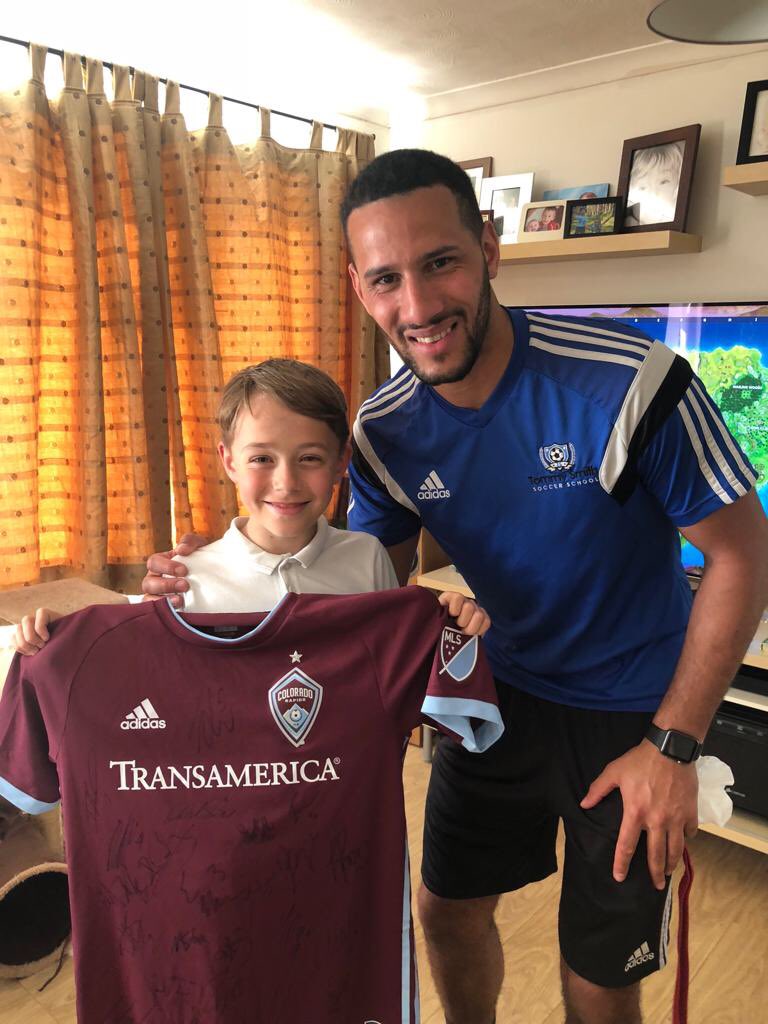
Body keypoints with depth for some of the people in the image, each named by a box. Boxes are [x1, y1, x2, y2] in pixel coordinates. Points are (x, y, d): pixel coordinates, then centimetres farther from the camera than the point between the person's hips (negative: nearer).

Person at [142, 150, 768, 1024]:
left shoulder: (630, 384, -27)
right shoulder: (384, 432, -12)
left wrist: (674, 746, -17)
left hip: (632, 712, -3)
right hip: (501, 691, 4)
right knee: (448, 907, 21)